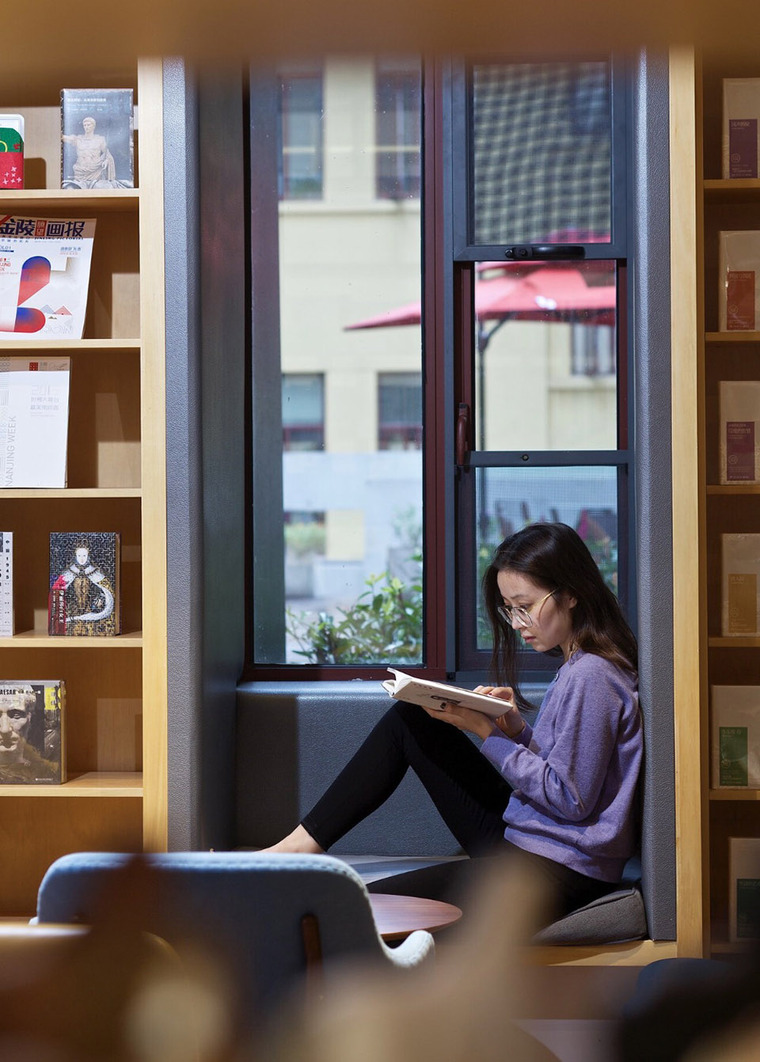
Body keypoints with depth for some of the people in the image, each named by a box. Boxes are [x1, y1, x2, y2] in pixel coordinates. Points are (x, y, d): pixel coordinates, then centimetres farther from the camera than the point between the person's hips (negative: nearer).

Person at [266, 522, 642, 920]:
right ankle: (304, 843, 6)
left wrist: (489, 733, -16)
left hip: (560, 873, -10)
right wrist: (516, 730, -2)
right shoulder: (575, 667, 12)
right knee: (410, 719, 7)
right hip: (522, 840, 10)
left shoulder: (591, 677, -19)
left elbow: (570, 799, -20)